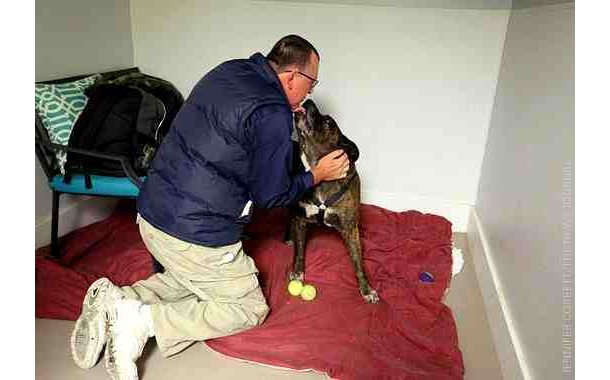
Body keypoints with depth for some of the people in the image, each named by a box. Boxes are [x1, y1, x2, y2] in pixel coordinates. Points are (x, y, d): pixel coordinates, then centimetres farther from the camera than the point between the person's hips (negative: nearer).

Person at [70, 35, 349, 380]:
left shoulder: (229, 71, 6)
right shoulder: (273, 114, -18)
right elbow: (270, 196, -10)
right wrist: (317, 175, 4)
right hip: (196, 235, -8)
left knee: (191, 278, 31)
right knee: (250, 309, 11)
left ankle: (115, 300, 10)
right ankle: (144, 320, -4)